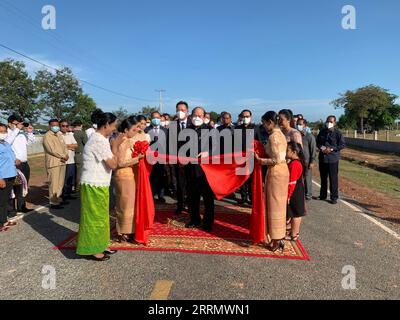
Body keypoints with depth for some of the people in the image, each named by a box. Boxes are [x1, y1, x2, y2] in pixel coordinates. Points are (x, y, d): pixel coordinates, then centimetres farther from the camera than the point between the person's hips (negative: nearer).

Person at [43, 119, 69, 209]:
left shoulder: (59, 135, 19)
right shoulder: (47, 136, -6)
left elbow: (64, 146, 13)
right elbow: (52, 150, -16)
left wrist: (66, 156, -6)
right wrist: (63, 156, -12)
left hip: (62, 162, 8)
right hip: (53, 163, -8)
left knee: (60, 183, 12)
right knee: (54, 184, -6)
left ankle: (58, 199, 22)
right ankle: (53, 202, -1)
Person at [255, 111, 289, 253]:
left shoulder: (273, 136, -17)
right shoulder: (280, 134, 11)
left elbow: (276, 160, -22)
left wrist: (260, 160, -12)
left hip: (276, 172, -9)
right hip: (282, 170, 9)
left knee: (274, 206, 2)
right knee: (279, 205, 16)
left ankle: (276, 240, 13)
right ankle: (280, 236, 27)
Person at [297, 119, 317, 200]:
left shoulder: (310, 136, -7)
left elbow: (313, 150, -7)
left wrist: (313, 162, -11)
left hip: (307, 162, -4)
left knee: (307, 178, 4)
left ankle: (308, 195, 16)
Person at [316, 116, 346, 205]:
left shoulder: (337, 133, -6)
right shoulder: (322, 131, 9)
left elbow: (343, 144, -6)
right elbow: (317, 142, 18)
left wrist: (331, 149, -14)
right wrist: (321, 147, -3)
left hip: (333, 158, -5)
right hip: (322, 157, 5)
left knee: (333, 179, -2)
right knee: (323, 178, 14)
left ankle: (334, 197, 7)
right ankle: (323, 195, 27)